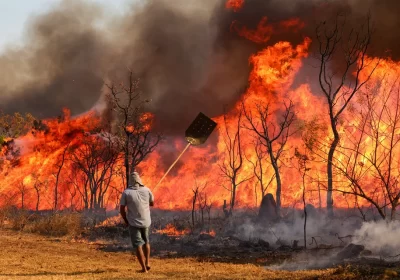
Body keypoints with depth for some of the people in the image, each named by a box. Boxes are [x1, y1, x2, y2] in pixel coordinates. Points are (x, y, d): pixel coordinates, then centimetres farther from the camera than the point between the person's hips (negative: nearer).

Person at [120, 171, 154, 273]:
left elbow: (122, 209, -8)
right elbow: (152, 203, 9)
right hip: (146, 221, 3)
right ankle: (147, 263, 20)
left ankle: (144, 268, -2)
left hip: (133, 223, -3)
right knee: (146, 242, 25)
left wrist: (126, 221, 6)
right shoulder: (146, 190, -7)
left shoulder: (126, 193, -12)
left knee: (138, 245, 3)